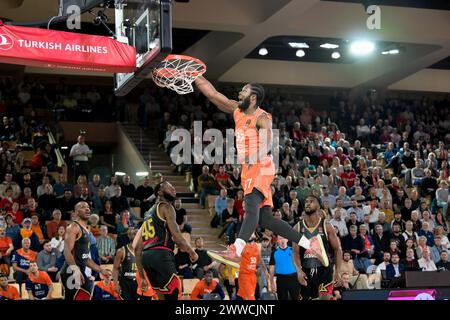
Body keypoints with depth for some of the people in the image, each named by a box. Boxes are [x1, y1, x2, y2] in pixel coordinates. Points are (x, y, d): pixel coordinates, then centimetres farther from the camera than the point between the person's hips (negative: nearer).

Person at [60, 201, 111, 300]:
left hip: (80, 272, 10)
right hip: (72, 272, -10)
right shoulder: (73, 227, -8)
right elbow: (67, 251, -22)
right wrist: (75, 268, -36)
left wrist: (101, 270, 26)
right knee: (84, 297, -18)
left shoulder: (85, 231, 22)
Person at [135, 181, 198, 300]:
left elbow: (137, 249, 25)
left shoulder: (149, 214, 29)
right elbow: (176, 236, -9)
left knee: (164, 297, 16)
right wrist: (192, 252, 6)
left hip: (146, 256, 9)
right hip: (161, 255, -9)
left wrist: (142, 277, 26)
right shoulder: (166, 207, 5)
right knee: (172, 295, -11)